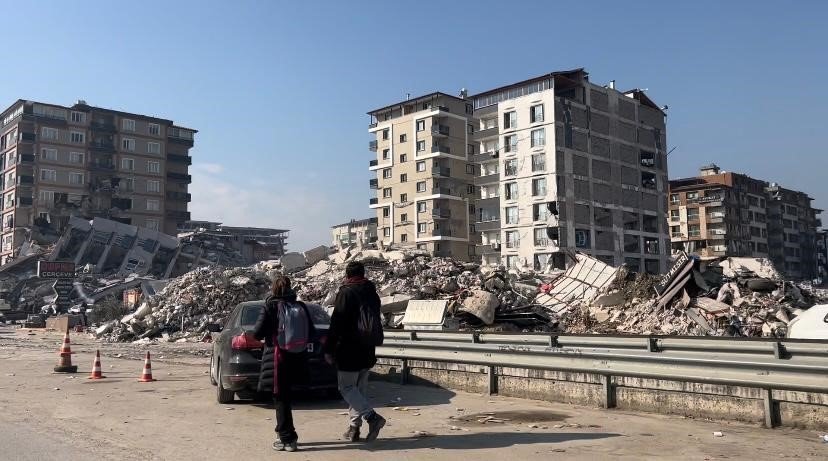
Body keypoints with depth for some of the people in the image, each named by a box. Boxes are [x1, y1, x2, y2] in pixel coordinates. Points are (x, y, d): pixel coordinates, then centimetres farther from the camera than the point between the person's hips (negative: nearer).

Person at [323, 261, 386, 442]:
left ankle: (372, 417, -14)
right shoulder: (372, 293, 10)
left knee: (347, 387, 1)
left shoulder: (346, 293, -13)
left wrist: (328, 350, -10)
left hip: (348, 352, -7)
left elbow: (336, 325, -16)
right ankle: (354, 429, 16)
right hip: (368, 352, 7)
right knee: (359, 388, 14)